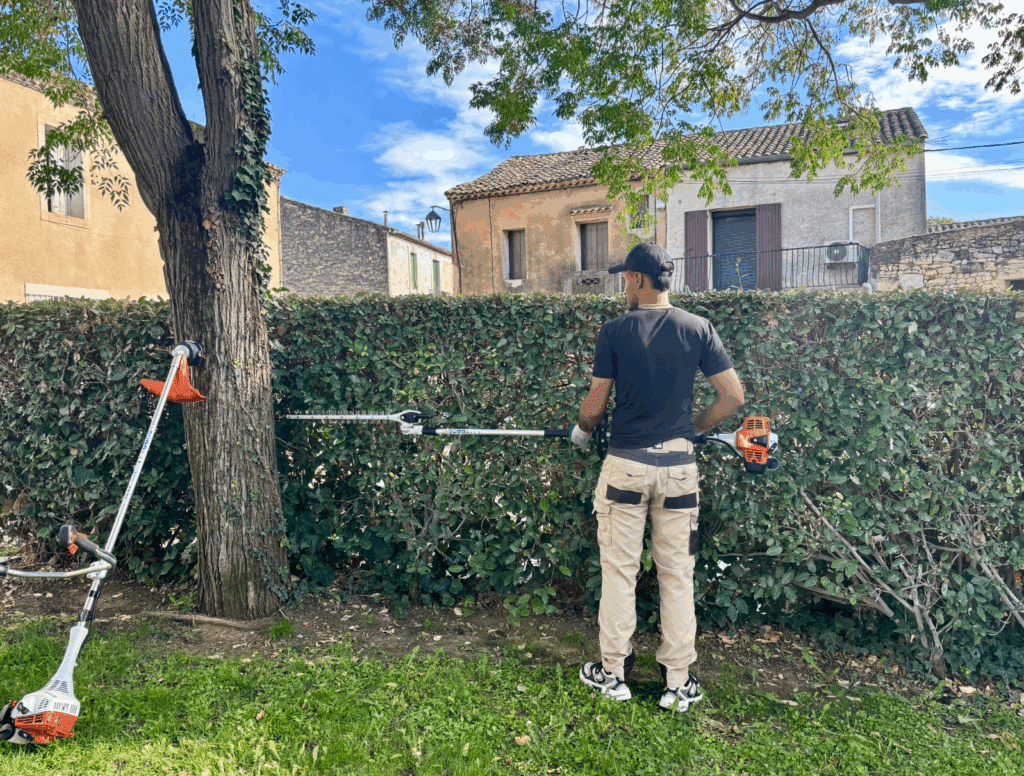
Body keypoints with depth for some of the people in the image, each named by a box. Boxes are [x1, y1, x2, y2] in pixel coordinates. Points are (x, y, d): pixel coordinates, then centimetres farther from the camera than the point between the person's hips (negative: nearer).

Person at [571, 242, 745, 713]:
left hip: (626, 464, -2)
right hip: (679, 464, 2)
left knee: (619, 570, 10)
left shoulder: (614, 331, -6)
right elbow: (733, 396, -1)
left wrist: (582, 431, 17)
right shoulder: (698, 328, 0)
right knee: (677, 573, 10)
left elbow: (594, 405, -4)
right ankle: (679, 682, 17)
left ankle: (613, 673, 20)